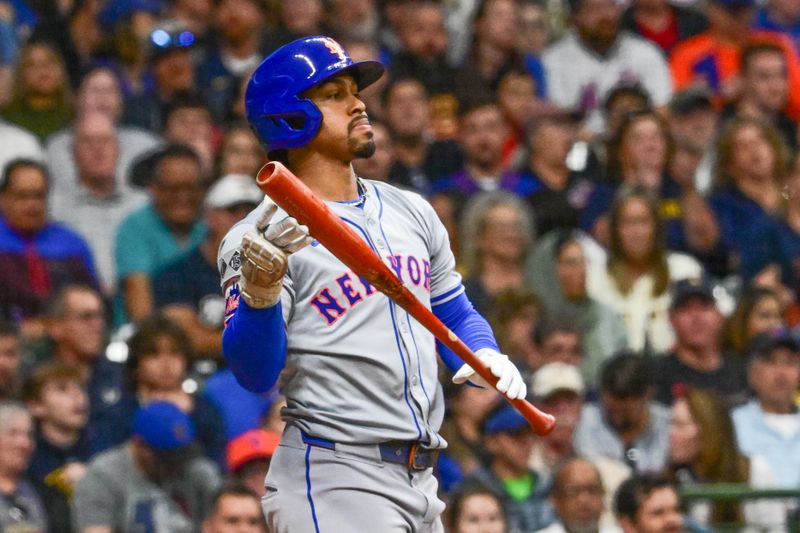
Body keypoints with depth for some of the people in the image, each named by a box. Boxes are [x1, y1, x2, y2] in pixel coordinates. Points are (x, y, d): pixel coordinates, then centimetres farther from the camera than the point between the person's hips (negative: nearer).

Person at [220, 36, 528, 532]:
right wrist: (259, 295, -34)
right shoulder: (262, 238, -6)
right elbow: (255, 374, -16)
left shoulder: (412, 211, 15)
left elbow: (456, 314, 24)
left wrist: (488, 358, 2)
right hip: (330, 481, -7)